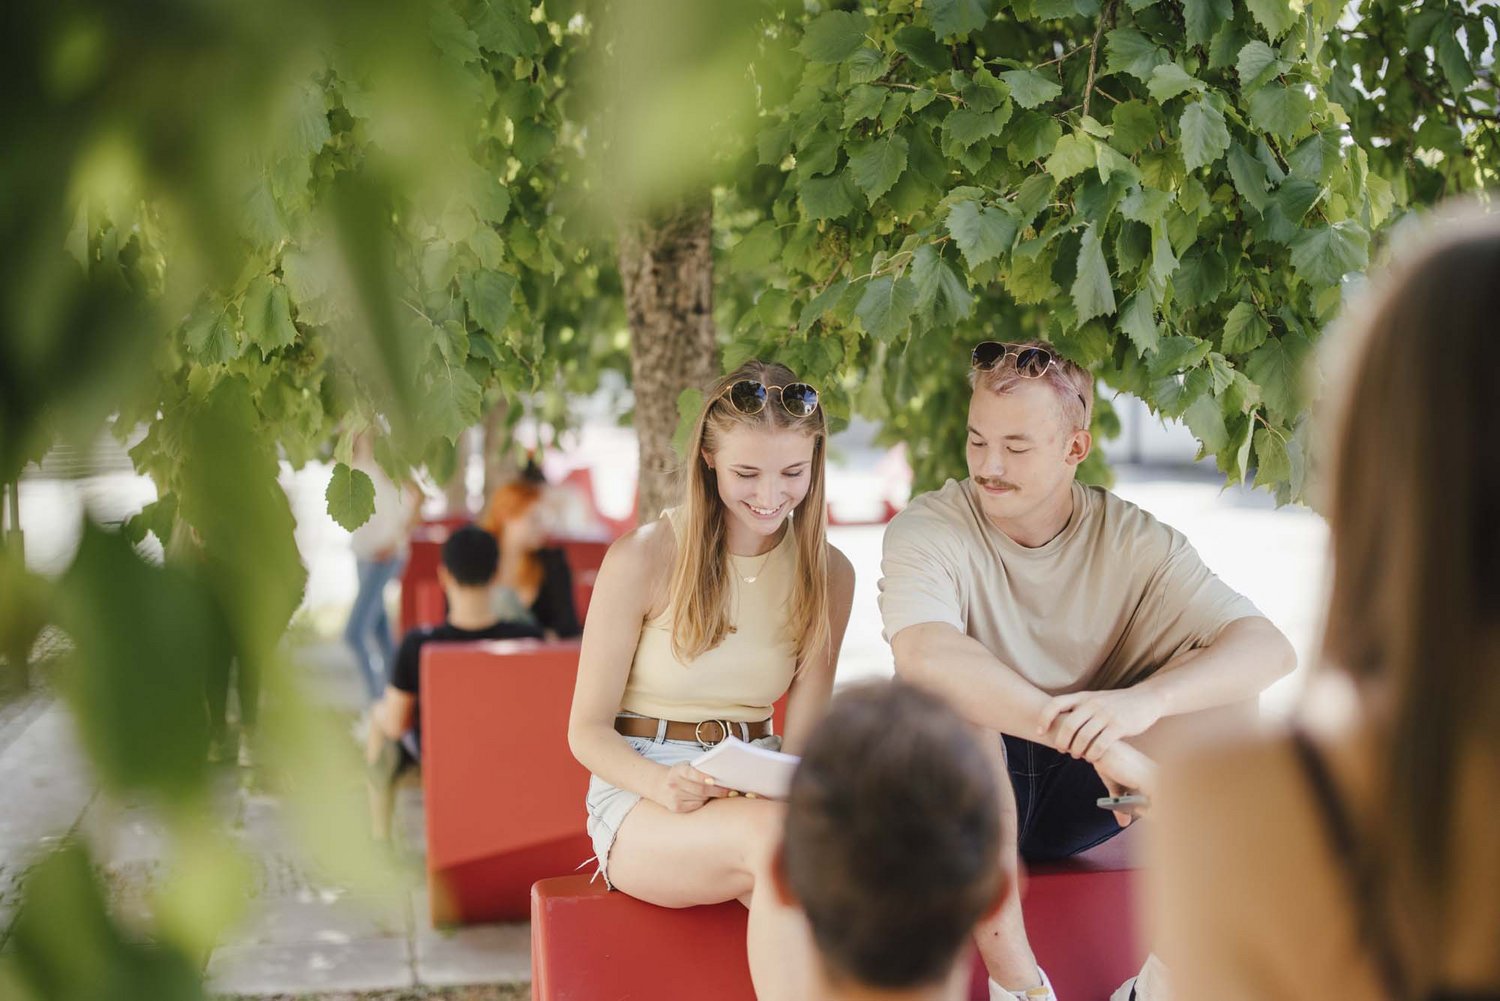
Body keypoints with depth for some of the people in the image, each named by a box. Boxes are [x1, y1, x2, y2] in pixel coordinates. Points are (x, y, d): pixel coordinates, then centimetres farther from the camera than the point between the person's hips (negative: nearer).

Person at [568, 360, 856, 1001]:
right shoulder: (644, 558, -8)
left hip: (756, 794, 4)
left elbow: (800, 738, 5)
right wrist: (661, 783, -25)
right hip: (638, 791, -3)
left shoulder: (829, 575, 4)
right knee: (774, 834, -37)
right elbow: (587, 731, -4)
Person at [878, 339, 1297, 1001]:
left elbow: (1271, 648, -19)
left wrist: (1143, 702, -40)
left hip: (1080, 797, 2)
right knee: (948, 692, -33)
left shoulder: (1133, 541, -6)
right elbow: (923, 652, -36)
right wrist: (1092, 739, -44)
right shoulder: (927, 530, -13)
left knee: (1224, 683, -19)